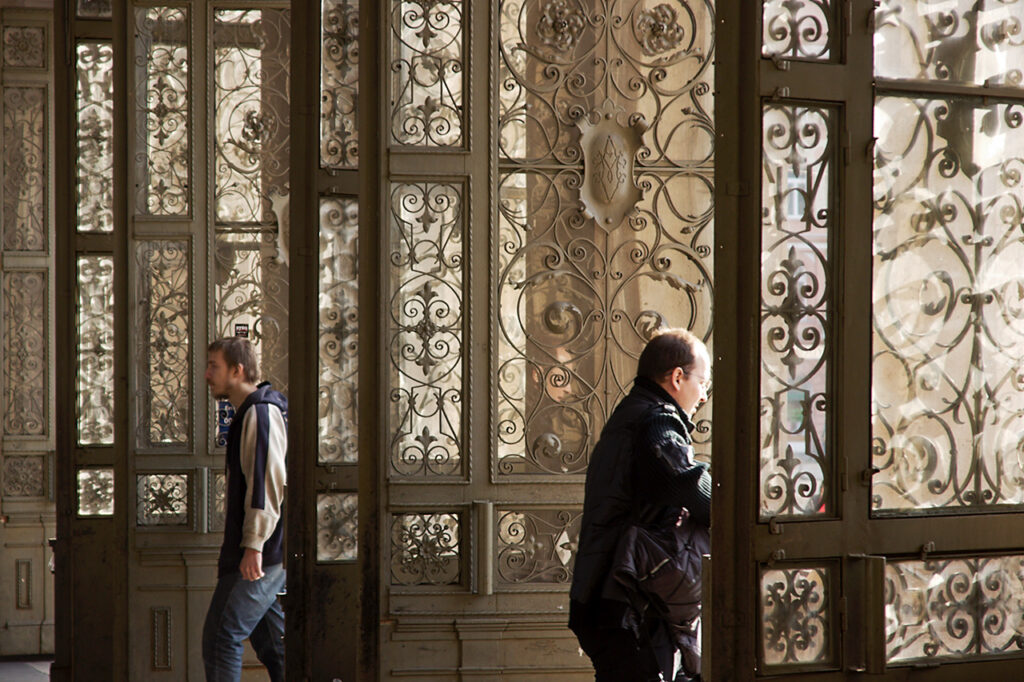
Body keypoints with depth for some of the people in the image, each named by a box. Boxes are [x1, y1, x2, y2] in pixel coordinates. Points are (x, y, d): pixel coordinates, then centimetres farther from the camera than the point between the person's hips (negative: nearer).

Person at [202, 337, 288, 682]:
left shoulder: (260, 413, -11)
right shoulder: (247, 414, 21)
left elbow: (267, 482, -20)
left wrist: (254, 545, -24)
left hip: (262, 553, -10)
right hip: (266, 555, 10)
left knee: (221, 636, -10)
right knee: (271, 639, 11)